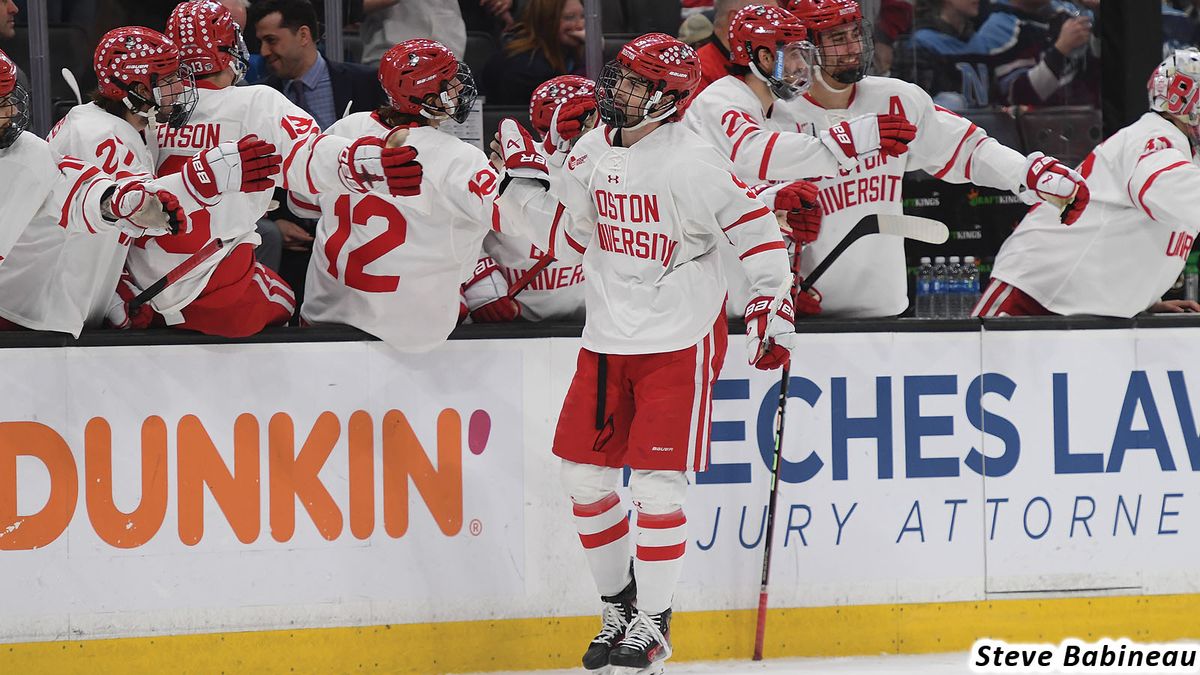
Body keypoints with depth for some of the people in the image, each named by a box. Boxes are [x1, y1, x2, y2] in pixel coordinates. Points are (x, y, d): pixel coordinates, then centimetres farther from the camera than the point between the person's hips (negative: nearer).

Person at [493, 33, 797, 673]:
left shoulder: (689, 162, -17)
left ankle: (652, 622, 6)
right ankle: (619, 607, 22)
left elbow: (753, 226, -15)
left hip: (679, 343, -7)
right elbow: (566, 232, 16)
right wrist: (522, 177, 7)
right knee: (583, 473, 6)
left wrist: (772, 304, -20)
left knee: (658, 481, -8)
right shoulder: (593, 151, 5)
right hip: (606, 342, 7)